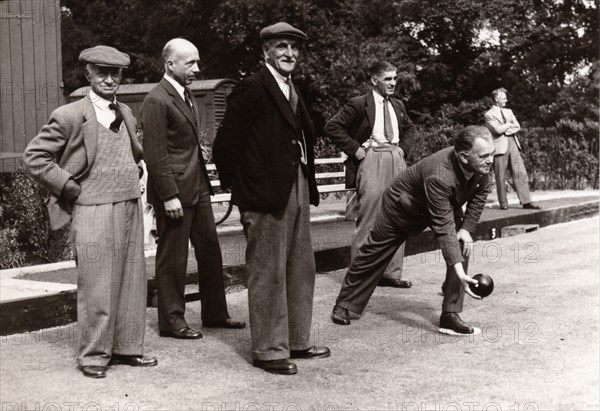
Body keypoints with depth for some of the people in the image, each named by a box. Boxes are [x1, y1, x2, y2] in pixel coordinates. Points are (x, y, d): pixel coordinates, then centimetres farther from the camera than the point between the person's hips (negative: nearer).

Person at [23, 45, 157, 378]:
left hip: (130, 207, 7)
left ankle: (126, 347, 22)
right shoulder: (70, 116, -8)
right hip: (94, 211, -6)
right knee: (96, 285, -3)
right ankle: (93, 354, 9)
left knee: (132, 281, 11)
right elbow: (34, 156, -7)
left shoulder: (126, 114, 12)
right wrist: (68, 187, -9)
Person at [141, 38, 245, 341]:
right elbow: (155, 155, -18)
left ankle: (215, 313, 25)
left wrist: (203, 182, 16)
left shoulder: (186, 95, 15)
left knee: (210, 250, 13)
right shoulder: (157, 101, -14)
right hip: (174, 191, -9)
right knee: (173, 258, 2)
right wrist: (169, 196, -20)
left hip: (197, 188, 9)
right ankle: (171, 321, 13)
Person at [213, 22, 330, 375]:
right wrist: (240, 188, -6)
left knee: (301, 270, 16)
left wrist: (309, 185, 9)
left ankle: (297, 341, 28)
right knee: (268, 274, 0)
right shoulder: (252, 90, -12)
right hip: (266, 194, -9)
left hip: (298, 190, 9)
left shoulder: (293, 90, 15)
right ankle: (269, 350, 9)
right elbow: (226, 144, -14)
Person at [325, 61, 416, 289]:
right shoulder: (359, 104, -3)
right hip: (371, 160, -6)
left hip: (396, 160, 6)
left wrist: (404, 149, 14)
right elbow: (332, 127, -8)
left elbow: (409, 128, 32)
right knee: (369, 219, -7)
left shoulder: (397, 106, 16)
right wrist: (355, 149, -10)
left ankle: (392, 273, 15)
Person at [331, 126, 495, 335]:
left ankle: (450, 314, -7)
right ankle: (344, 304, 31)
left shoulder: (481, 165, -25)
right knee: (374, 254, 9)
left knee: (462, 245, -16)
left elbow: (480, 192, -4)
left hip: (447, 205, 6)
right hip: (402, 205, -6)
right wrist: (459, 272, -54)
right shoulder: (439, 177, -46)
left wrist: (467, 228, -15)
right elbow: (443, 228, -47)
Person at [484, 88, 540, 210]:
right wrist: (509, 124, 0)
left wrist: (505, 129, -7)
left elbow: (517, 127, 8)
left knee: (520, 173, -3)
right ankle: (503, 203, 7)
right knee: (501, 177, -1)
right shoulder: (489, 114, -1)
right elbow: (498, 129, -15)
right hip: (500, 147, -5)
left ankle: (526, 201, -4)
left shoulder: (508, 111, 20)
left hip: (513, 144, 5)